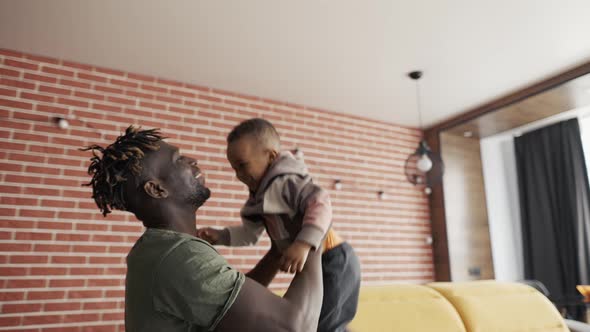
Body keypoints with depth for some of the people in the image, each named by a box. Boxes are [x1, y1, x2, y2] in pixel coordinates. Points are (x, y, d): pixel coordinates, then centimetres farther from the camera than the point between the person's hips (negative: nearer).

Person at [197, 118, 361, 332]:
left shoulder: (284, 181, -20)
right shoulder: (261, 195, 11)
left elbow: (320, 203, -35)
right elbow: (250, 233, 14)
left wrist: (303, 244, -47)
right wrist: (219, 236, 1)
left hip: (333, 263, -10)